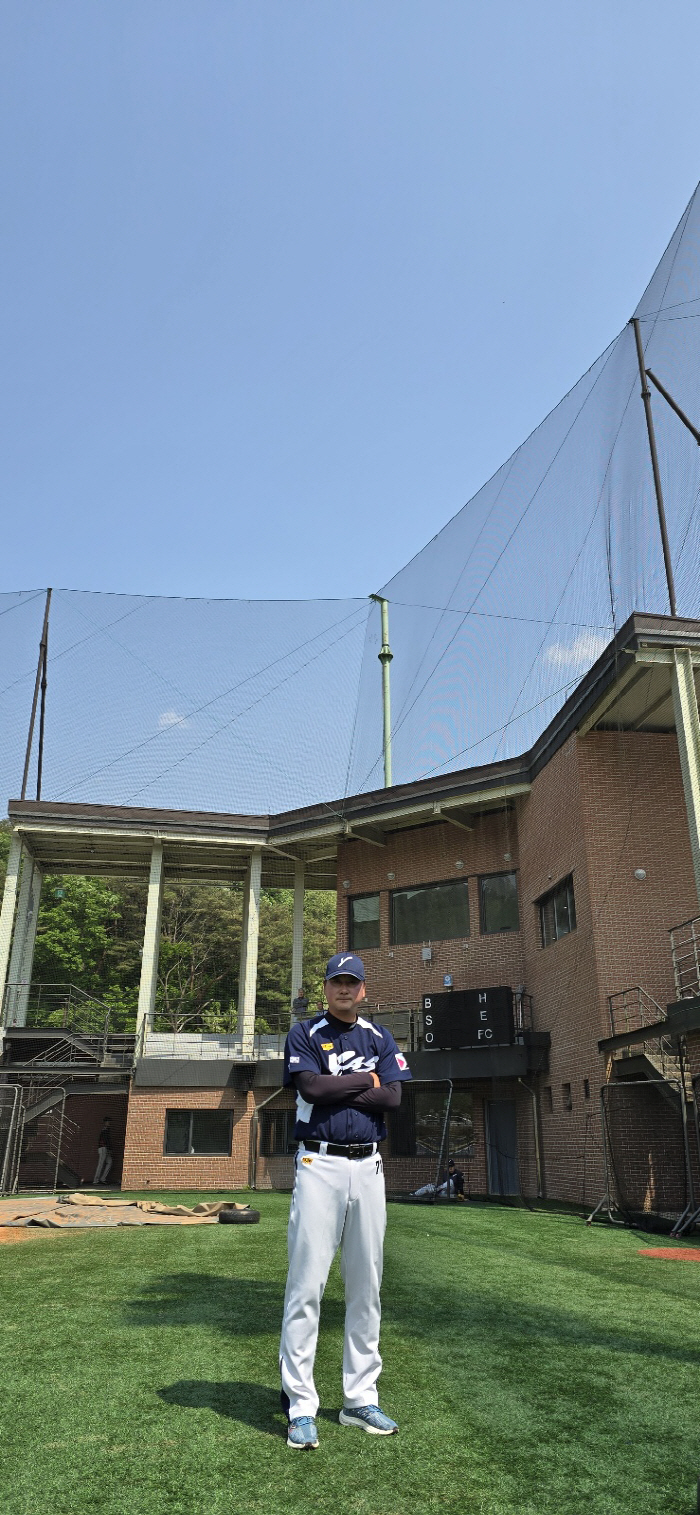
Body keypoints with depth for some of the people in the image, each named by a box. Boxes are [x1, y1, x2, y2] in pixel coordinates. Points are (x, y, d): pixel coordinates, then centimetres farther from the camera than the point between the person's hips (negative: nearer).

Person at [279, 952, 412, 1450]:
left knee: (366, 1287, 9)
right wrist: (365, 1080, -5)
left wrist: (334, 1089, -7)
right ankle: (300, 1406, 5)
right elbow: (311, 1087, -15)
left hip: (368, 1168, 4)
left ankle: (360, 1399, 21)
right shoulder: (305, 1034, 2)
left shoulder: (380, 1038, 11)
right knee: (307, 1284, -5)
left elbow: (394, 1098, -3)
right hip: (320, 1166, -4)